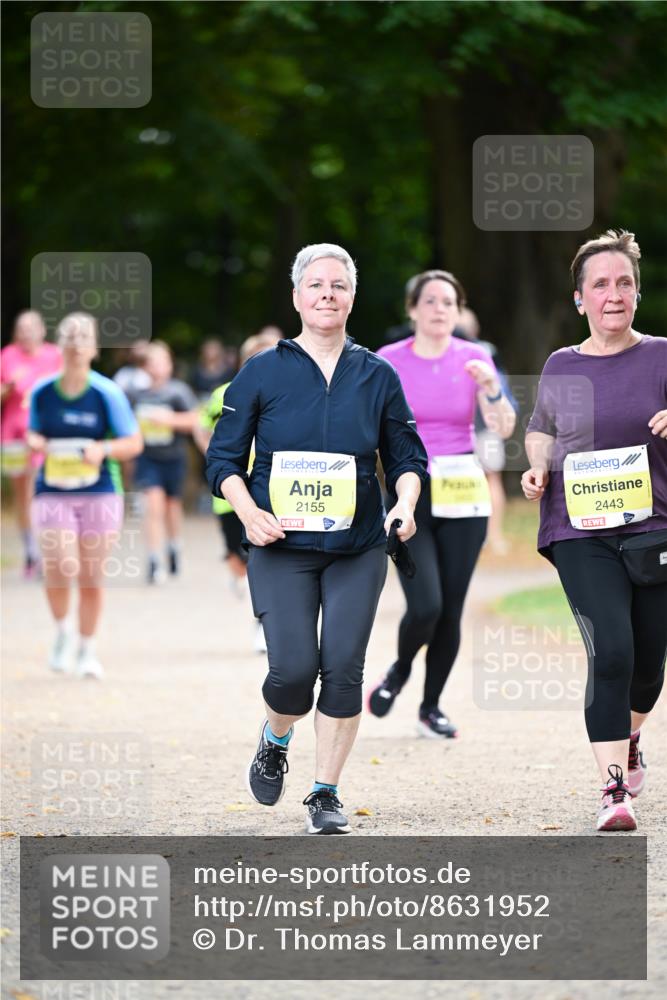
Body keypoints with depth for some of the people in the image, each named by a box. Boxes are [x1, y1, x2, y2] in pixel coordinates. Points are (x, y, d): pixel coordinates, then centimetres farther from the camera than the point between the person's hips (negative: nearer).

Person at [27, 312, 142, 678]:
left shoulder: (107, 393, -6)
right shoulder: (42, 393, 0)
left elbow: (134, 443, -1)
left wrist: (103, 449, -20)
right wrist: (37, 444, -9)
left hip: (99, 494, 0)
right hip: (53, 493, 0)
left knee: (91, 578, 6)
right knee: (61, 568, -18)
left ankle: (87, 649, 26)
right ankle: (62, 631, 11)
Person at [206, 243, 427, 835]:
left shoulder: (377, 376, 6)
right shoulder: (263, 373, 2)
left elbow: (407, 457, 12)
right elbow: (224, 458, 4)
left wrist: (405, 504, -8)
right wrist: (250, 513, -12)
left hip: (358, 548, 2)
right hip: (281, 548, -1)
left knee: (343, 668, -6)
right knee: (293, 668, -12)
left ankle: (326, 794, 7)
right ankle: (276, 739, 22)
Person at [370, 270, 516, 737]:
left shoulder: (474, 359, 2)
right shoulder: (389, 361, -2)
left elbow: (504, 428, -7)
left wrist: (491, 387, -24)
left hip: (463, 492, 2)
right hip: (409, 491, -2)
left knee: (450, 609, 1)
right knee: (425, 606, -15)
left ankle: (431, 706, 18)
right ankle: (400, 670, 16)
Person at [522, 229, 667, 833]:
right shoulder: (561, 369, 7)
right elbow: (540, 428, 25)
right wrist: (537, 466, 4)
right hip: (581, 532, -1)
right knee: (610, 653, -16)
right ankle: (615, 789, -14)